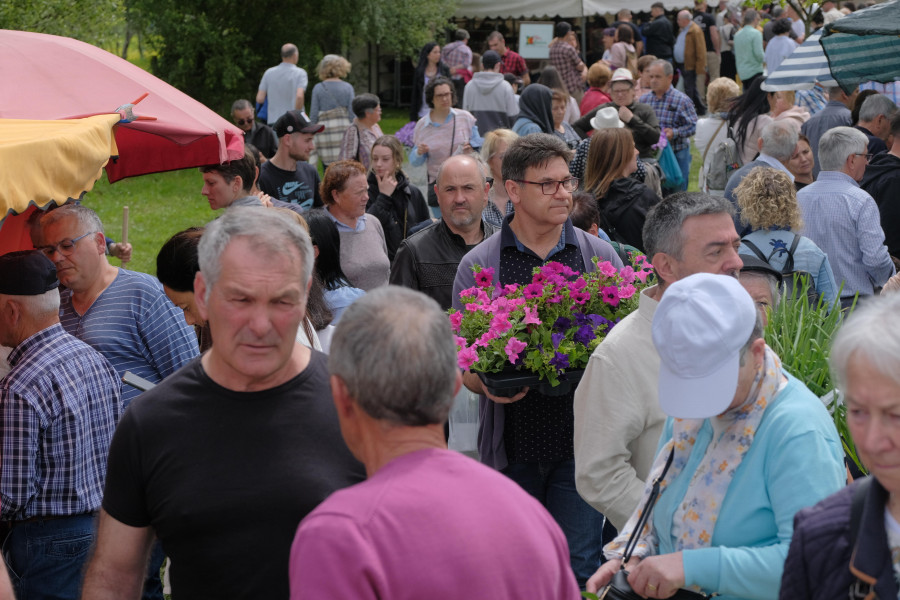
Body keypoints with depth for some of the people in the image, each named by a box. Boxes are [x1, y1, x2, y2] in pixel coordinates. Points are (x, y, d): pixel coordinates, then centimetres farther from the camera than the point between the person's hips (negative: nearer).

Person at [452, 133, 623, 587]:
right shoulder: (477, 266, 3)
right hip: (511, 445, 0)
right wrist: (487, 385, -18)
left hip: (581, 437, 0)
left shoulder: (599, 256, 5)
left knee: (578, 567, -1)